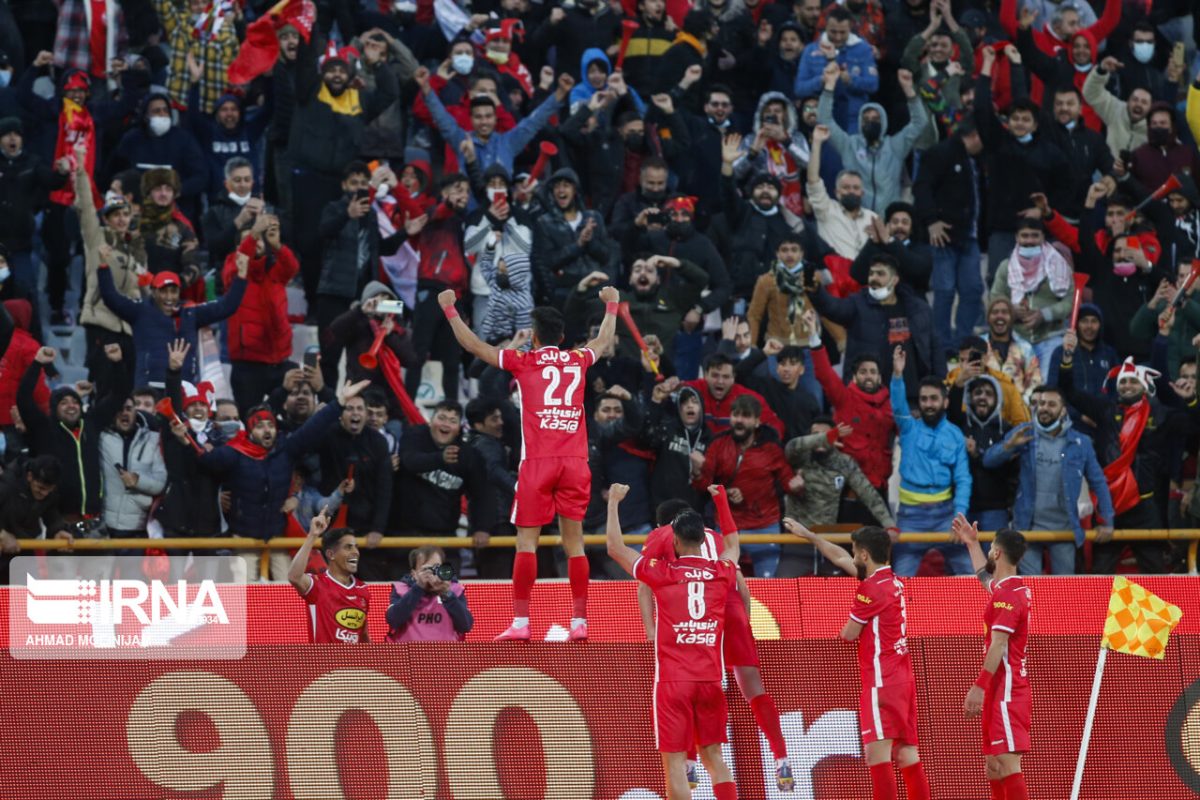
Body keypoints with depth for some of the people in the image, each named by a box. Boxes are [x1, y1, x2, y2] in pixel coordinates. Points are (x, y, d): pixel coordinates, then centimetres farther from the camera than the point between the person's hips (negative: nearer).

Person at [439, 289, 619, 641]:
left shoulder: (523, 362, 4)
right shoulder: (577, 361, 14)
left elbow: (473, 345, 10)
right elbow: (604, 340, 36)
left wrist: (449, 309, 21)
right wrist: (611, 305, 53)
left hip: (537, 461, -3)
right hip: (575, 461, 3)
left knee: (527, 541, -3)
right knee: (574, 541, 6)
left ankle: (520, 622, -8)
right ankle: (579, 622, 3)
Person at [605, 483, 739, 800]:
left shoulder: (661, 572, -4)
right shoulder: (724, 573, 5)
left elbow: (615, 548, 8)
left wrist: (614, 501, 21)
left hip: (673, 679, -4)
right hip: (710, 679, 4)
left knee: (674, 760, -2)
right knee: (713, 756, 13)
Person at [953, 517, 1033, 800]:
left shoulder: (1007, 596, -15)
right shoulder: (1017, 588, 16)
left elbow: (998, 645, -22)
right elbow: (985, 577, 41)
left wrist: (979, 687, -24)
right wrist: (971, 544, 49)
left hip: (1005, 691, -10)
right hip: (1003, 691, 10)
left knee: (1008, 765, -15)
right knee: (994, 769, 12)